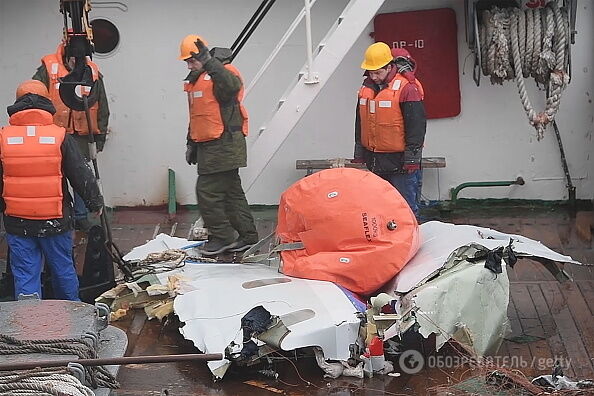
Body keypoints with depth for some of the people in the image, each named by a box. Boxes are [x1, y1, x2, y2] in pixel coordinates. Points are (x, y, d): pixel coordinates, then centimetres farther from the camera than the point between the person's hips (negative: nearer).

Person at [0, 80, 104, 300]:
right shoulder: (60, 136, -7)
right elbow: (81, 176, -1)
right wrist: (95, 203, 13)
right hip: (55, 222, 0)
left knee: (24, 274, 7)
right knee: (63, 269, 16)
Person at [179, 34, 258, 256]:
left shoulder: (225, 72, -9)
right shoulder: (195, 80, 18)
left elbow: (230, 84, -36)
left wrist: (208, 61, -37)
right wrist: (191, 143, 26)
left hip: (224, 144, -10)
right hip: (207, 146, 10)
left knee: (208, 192, -9)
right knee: (231, 191, 12)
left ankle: (221, 237, 1)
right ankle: (248, 236, 18)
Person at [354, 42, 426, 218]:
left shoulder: (407, 88, -14)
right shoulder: (367, 87, 8)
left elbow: (417, 125, -13)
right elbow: (360, 123, 18)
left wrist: (412, 158, -13)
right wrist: (359, 152, 19)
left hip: (400, 161, -7)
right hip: (375, 160, 7)